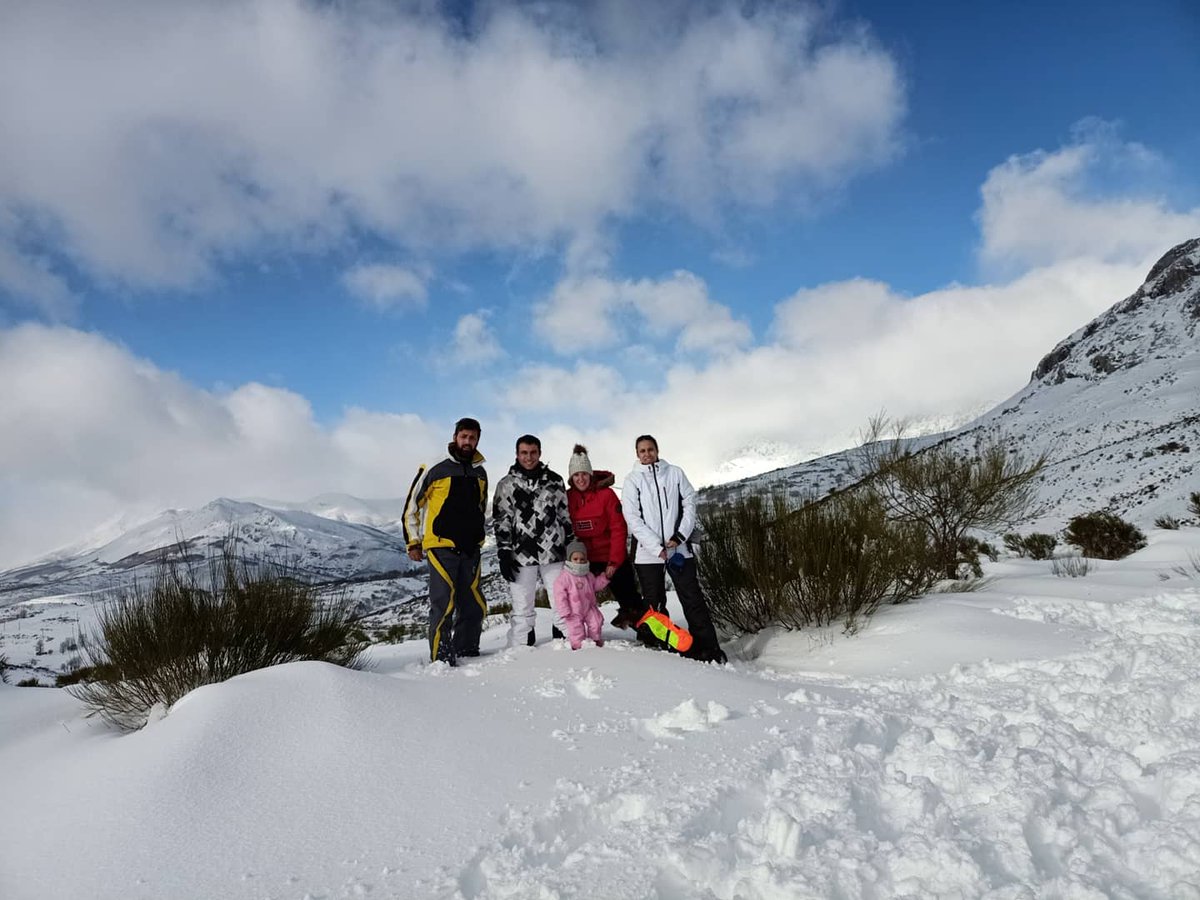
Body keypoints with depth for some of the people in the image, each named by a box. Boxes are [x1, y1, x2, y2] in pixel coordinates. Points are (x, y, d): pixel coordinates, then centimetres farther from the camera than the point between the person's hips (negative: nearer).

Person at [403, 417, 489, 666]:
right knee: (444, 604, -8)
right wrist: (413, 541, -1)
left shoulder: (480, 473, 12)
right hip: (441, 546, -5)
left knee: (474, 605, 7)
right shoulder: (435, 468, -4)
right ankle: (441, 659, -1)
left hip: (470, 549, 6)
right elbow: (412, 505, 1)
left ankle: (467, 651, 20)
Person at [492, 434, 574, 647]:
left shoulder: (555, 480, 11)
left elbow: (565, 515, 15)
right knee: (522, 610, 3)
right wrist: (504, 554, -3)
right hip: (521, 555, -1)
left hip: (554, 552, 1)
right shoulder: (506, 484, 7)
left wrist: (572, 547, 12)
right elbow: (501, 521, 4)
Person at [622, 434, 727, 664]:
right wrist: (658, 548, -13)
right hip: (647, 553, 0)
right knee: (655, 606, 6)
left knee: (693, 600, 2)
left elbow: (690, 503, 5)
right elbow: (633, 518, -5)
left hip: (679, 549, 1)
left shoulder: (675, 473, 6)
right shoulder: (632, 480, 2)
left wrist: (680, 536, -9)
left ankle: (709, 651, 7)